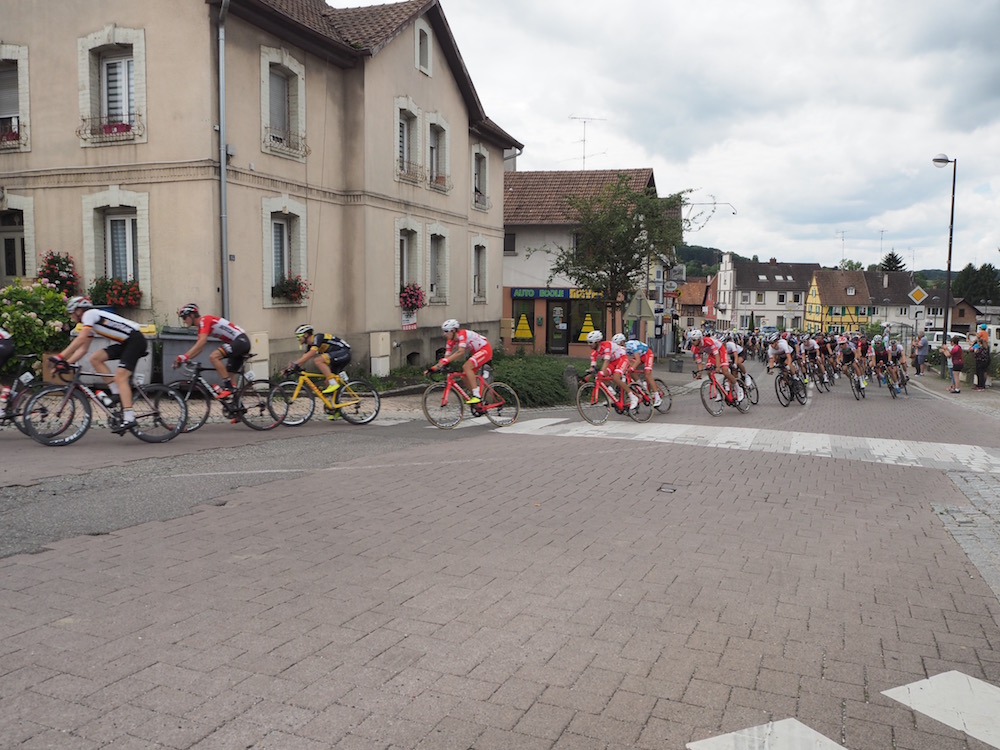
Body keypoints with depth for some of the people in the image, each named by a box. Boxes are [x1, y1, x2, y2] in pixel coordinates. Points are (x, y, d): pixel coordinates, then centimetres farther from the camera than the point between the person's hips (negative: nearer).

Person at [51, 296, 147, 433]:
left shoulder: (90, 314, -8)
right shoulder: (90, 323, 20)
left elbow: (80, 339, -19)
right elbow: (83, 349, 17)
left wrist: (60, 357, -18)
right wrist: (66, 363, 6)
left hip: (136, 340, -9)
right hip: (125, 343, 9)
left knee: (120, 376, -18)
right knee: (95, 358, 1)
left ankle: (129, 418, -23)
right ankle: (117, 392, 2)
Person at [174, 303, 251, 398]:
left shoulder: (204, 320, -10)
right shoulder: (201, 326, 18)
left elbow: (202, 342, -24)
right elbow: (198, 348, 17)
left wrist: (184, 356, -27)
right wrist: (183, 358, 5)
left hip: (241, 340, -10)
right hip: (242, 343, 10)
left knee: (213, 356, -24)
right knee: (229, 377, 9)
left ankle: (228, 387, -21)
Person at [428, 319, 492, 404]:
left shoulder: (462, 334, -26)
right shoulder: (450, 342, -1)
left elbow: (461, 352, -39)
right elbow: (446, 357, -1)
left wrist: (446, 360, -46)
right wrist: (434, 367, -14)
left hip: (485, 349, -9)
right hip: (476, 353, 9)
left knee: (466, 366, -27)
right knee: (465, 375, -1)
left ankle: (477, 396, -29)